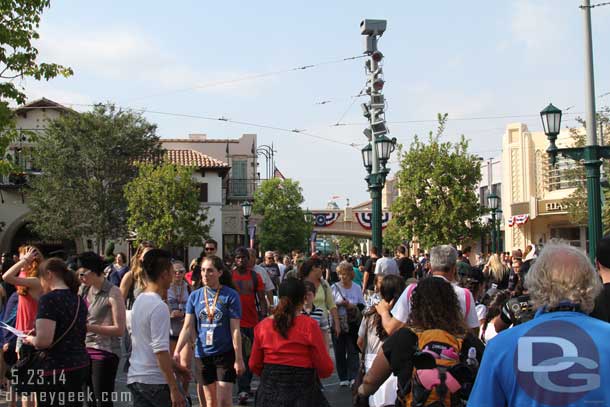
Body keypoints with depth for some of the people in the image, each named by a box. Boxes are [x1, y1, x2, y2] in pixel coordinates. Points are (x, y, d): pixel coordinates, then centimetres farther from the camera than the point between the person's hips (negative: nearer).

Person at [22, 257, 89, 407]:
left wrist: (30, 339, -2)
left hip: (56, 369, -8)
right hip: (81, 365, 8)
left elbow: (44, 341, -24)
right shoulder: (78, 299, 9)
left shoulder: (49, 299, -15)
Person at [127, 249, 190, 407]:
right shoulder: (159, 307, -18)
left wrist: (174, 365, 24)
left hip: (135, 378, 8)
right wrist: (174, 389, -21)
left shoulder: (139, 301, 10)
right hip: (156, 381, -8)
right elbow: (160, 351, -23)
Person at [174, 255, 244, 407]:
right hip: (203, 354, 4)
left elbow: (235, 330, -8)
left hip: (225, 353, -4)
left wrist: (239, 358, -10)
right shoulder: (195, 296, 3)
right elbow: (188, 327, 0)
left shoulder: (230, 295, -7)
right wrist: (177, 351, -13)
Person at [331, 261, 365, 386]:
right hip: (338, 323, 0)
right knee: (340, 351, 4)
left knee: (353, 350, -3)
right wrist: (337, 304, -16)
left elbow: (362, 306, 4)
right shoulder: (334, 287, 2)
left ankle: (353, 377, -1)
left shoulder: (357, 288, 4)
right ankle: (343, 378, 12)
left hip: (353, 324, 0)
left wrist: (352, 306, -13)